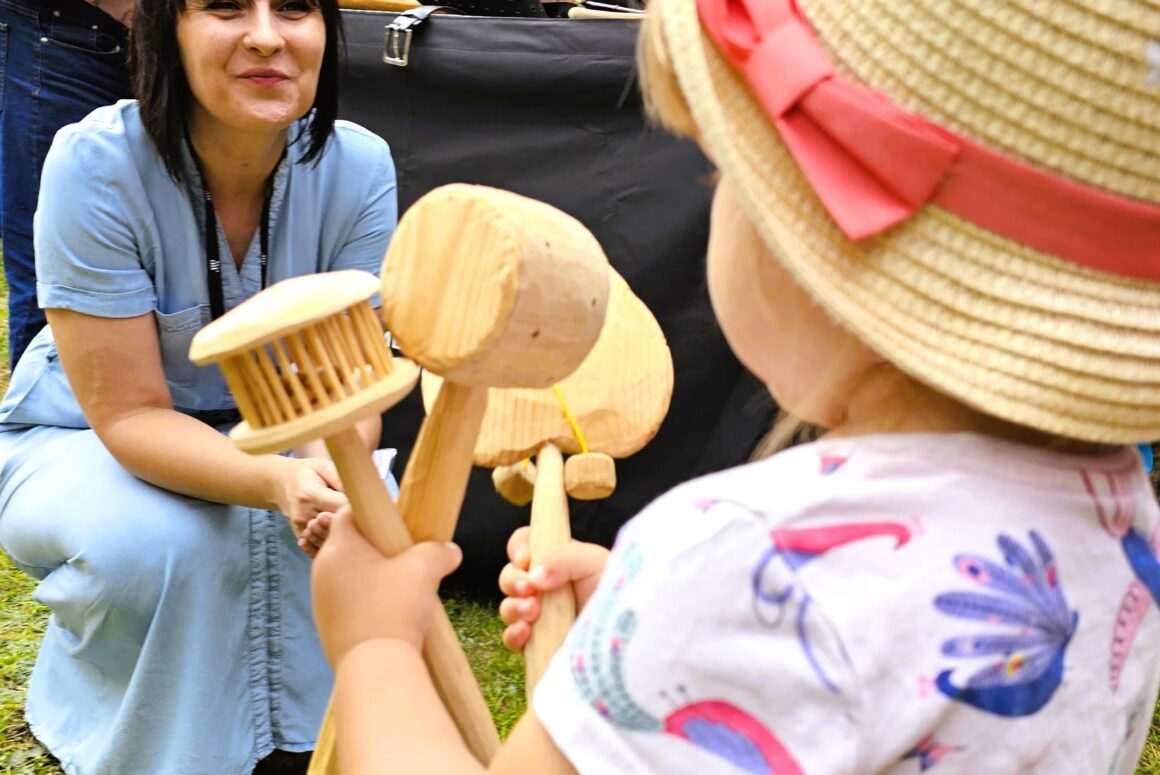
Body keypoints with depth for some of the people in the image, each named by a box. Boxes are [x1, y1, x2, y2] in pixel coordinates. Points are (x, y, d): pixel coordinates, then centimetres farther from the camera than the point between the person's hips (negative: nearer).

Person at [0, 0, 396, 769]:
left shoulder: (358, 166, -19)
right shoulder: (96, 164, -28)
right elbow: (131, 415, -27)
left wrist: (333, 463, -40)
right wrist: (277, 481, -44)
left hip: (263, 433, 3)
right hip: (84, 444, -2)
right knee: (154, 543, -33)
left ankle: (291, 713, 4)